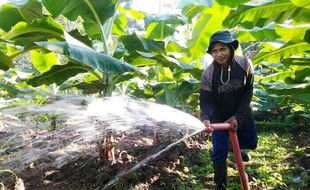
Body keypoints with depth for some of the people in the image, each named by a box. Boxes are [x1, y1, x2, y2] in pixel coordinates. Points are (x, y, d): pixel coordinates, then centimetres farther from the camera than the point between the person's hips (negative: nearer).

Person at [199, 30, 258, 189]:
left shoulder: (245, 64, -19)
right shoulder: (208, 74, -23)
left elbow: (248, 92, -13)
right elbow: (206, 101, -21)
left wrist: (238, 116, -20)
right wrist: (205, 118, -41)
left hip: (242, 114, 3)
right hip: (219, 117, -2)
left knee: (250, 142, 21)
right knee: (219, 153, -1)